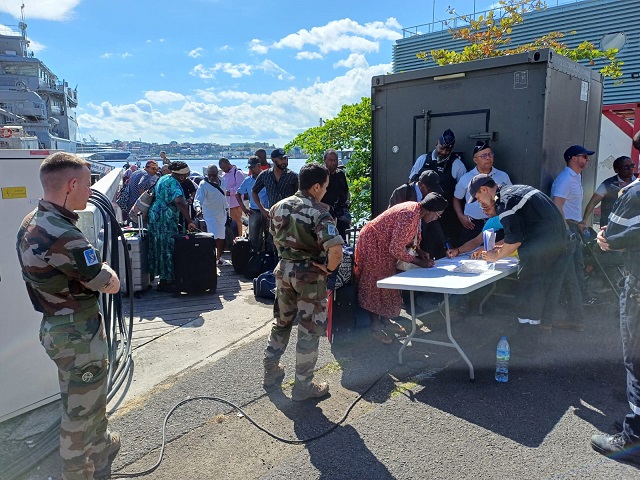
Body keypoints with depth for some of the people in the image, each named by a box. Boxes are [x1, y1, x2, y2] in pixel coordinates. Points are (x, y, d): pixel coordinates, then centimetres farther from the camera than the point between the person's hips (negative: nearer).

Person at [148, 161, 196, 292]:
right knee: (167, 248, -5)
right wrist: (189, 221, -31)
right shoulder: (173, 183, -17)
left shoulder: (163, 178, 15)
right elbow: (179, 202, -31)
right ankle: (165, 281, -1)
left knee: (159, 247, 14)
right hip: (165, 219, -10)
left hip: (155, 215, 10)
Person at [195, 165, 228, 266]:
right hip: (210, 215, -6)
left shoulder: (221, 181, 6)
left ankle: (219, 257, 29)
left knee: (221, 237, 14)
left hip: (222, 214, 6)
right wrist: (198, 207, -44)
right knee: (214, 238, -14)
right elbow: (198, 199, -25)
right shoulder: (203, 185, -14)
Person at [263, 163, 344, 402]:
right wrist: (329, 268, -14)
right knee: (309, 330, 7)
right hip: (309, 275, -6)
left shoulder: (279, 207, 0)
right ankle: (302, 386, 18)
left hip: (284, 270, 6)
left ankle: (271, 370, 37)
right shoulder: (319, 212, -20)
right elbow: (335, 249, -31)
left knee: (282, 322, 24)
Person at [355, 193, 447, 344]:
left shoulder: (416, 210, -1)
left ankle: (386, 320, 27)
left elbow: (408, 235, 11)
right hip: (373, 243, -10)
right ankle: (375, 326, 11)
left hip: (384, 244, 10)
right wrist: (419, 262, -20)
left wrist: (419, 251, -4)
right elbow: (396, 249, -28)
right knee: (376, 283, -1)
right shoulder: (410, 215, -30)